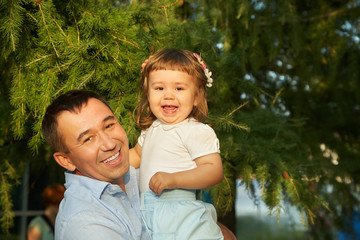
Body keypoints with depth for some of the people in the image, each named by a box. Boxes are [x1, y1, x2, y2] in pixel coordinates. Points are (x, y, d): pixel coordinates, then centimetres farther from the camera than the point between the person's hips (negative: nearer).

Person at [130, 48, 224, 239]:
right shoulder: (151, 128, 14)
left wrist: (173, 179, -29)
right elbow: (137, 155, 32)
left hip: (179, 215, -7)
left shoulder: (196, 131, -11)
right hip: (149, 214, 7)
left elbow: (214, 171, -19)